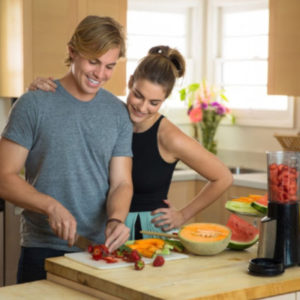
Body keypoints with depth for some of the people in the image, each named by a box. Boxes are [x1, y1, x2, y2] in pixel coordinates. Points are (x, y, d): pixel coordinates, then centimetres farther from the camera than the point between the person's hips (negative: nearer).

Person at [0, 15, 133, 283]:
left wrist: (116, 219, -18)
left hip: (101, 251, 3)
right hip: (43, 251, -3)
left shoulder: (118, 113, 4)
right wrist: (51, 207, -23)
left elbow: (121, 183, 2)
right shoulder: (34, 104, -6)